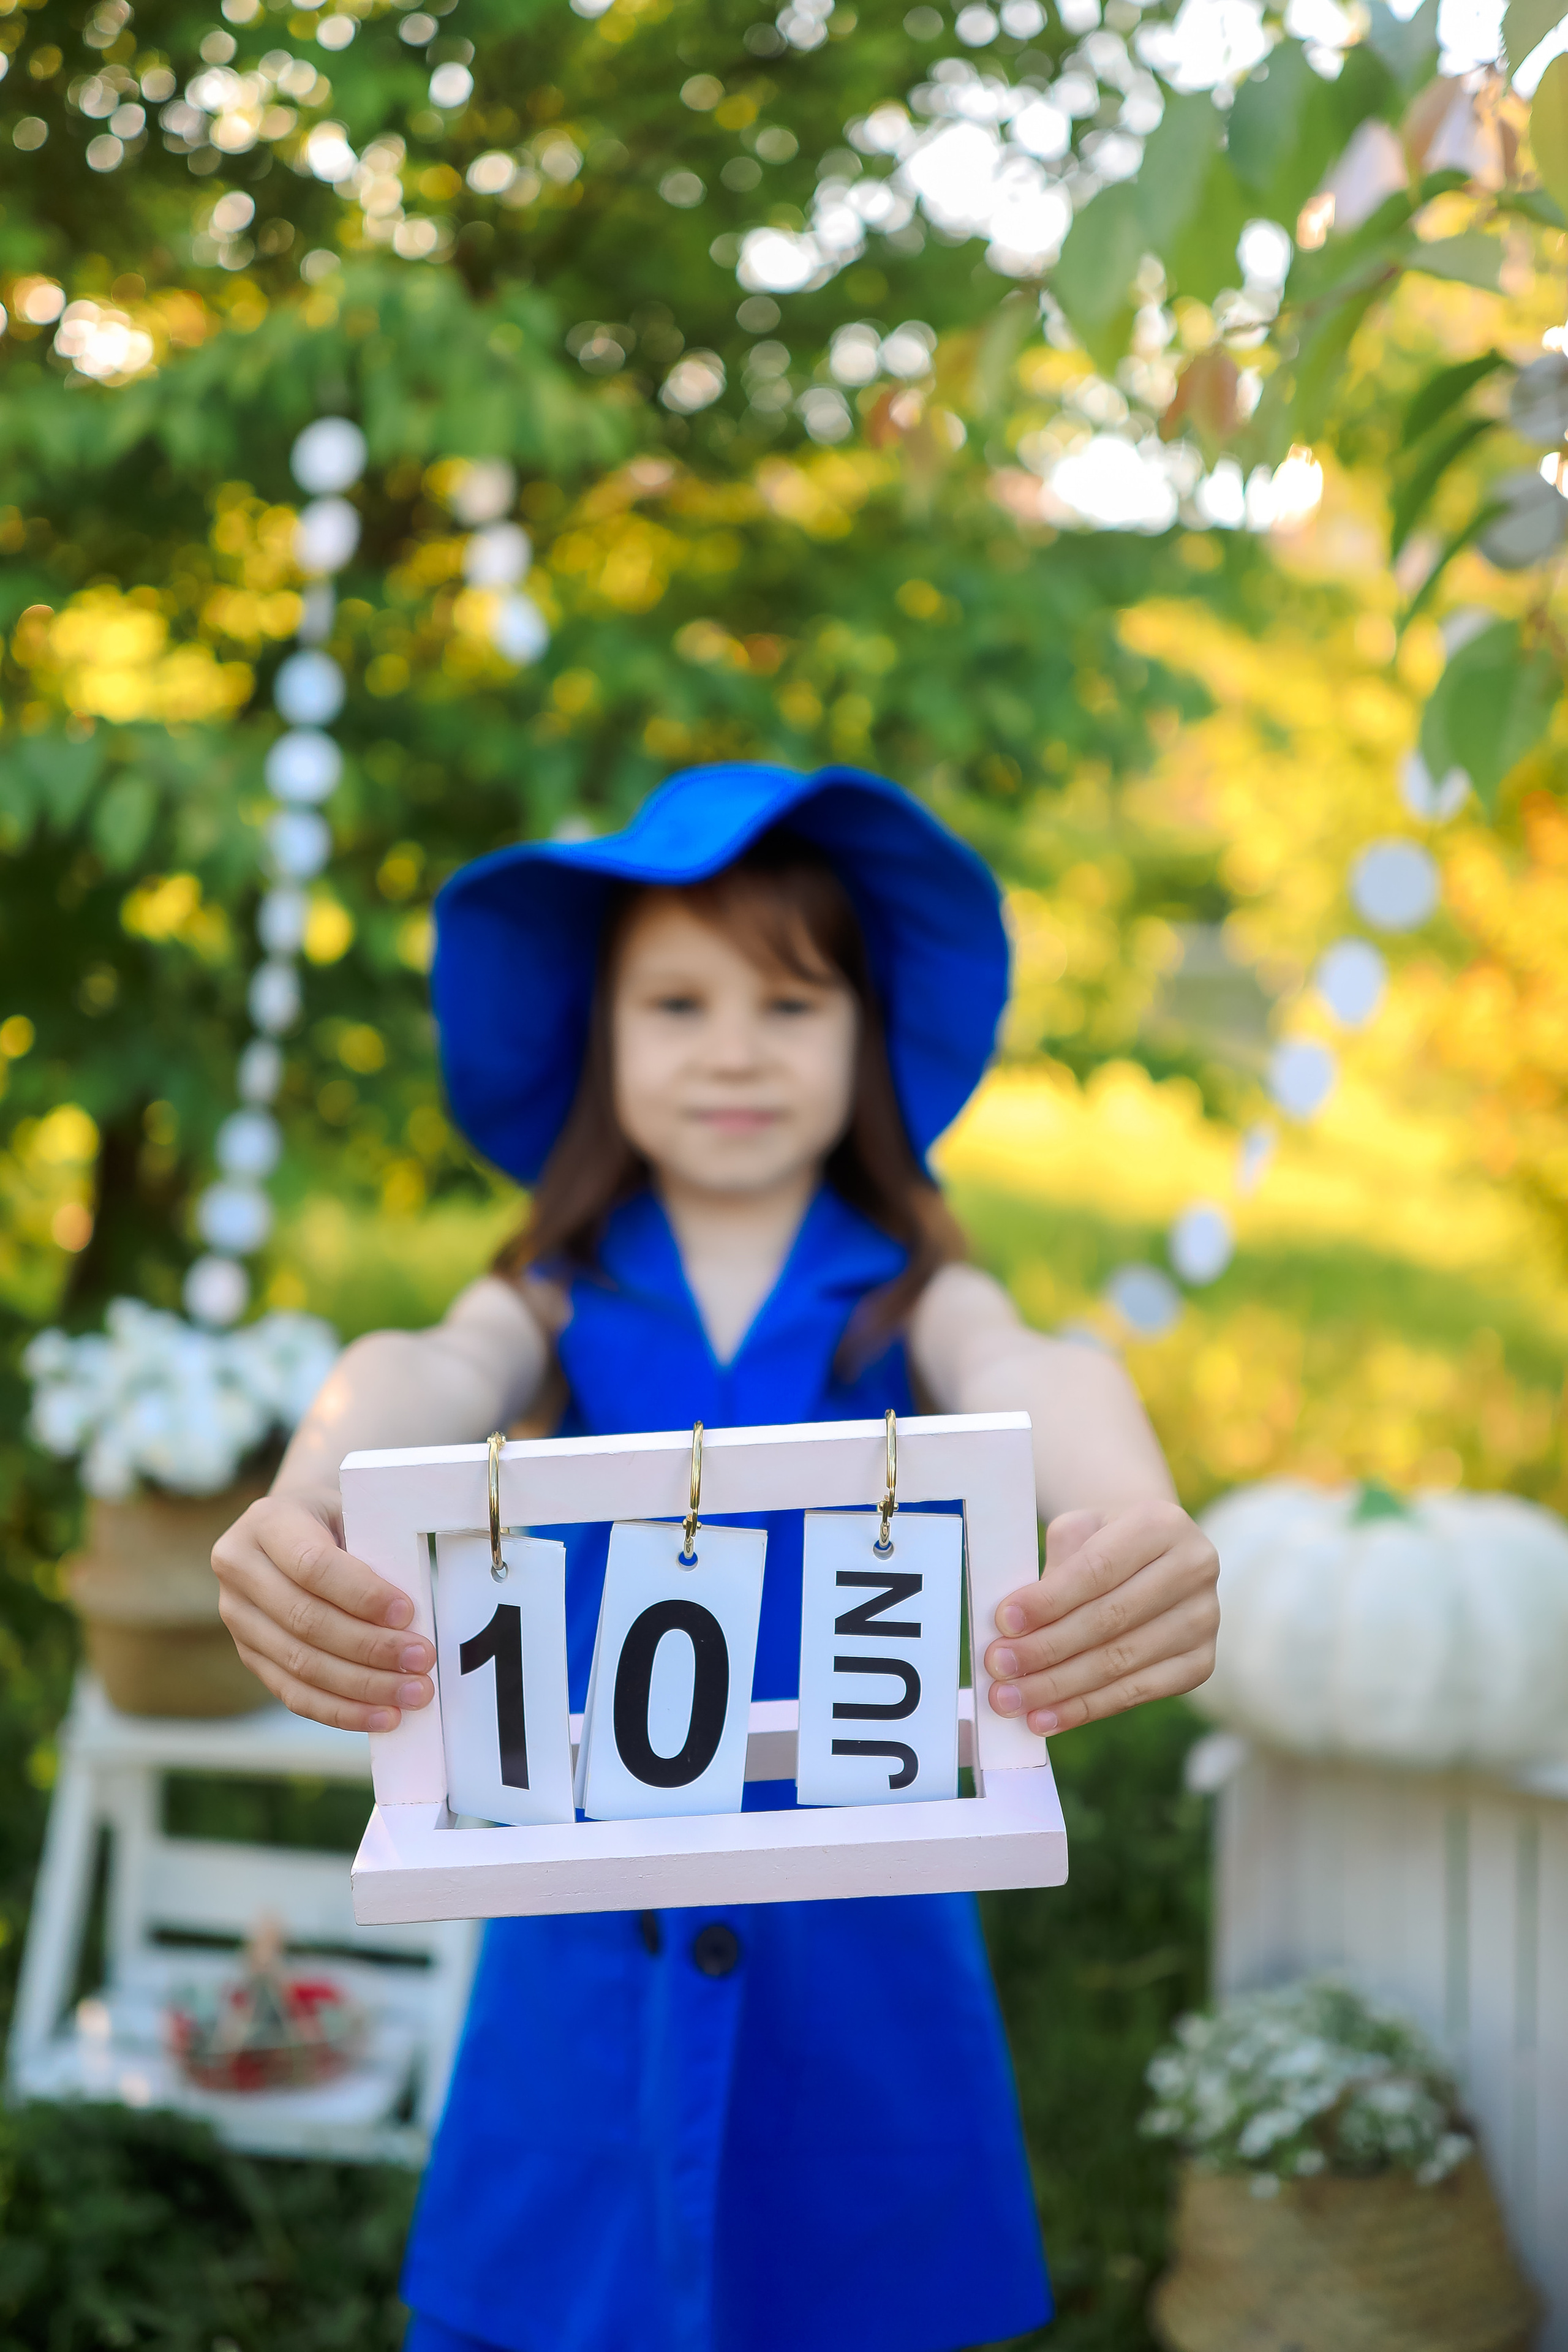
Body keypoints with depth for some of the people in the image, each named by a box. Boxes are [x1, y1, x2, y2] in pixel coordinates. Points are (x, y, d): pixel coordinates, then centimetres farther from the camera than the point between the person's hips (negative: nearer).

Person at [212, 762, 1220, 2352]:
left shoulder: (910, 1298, -1)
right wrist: (302, 1506, -46)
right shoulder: (561, 1296, 1)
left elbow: (1034, 1380, -23)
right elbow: (428, 1375, -21)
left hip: (854, 1931, 0)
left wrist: (1130, 1518, -48)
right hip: (597, 1936, 1)